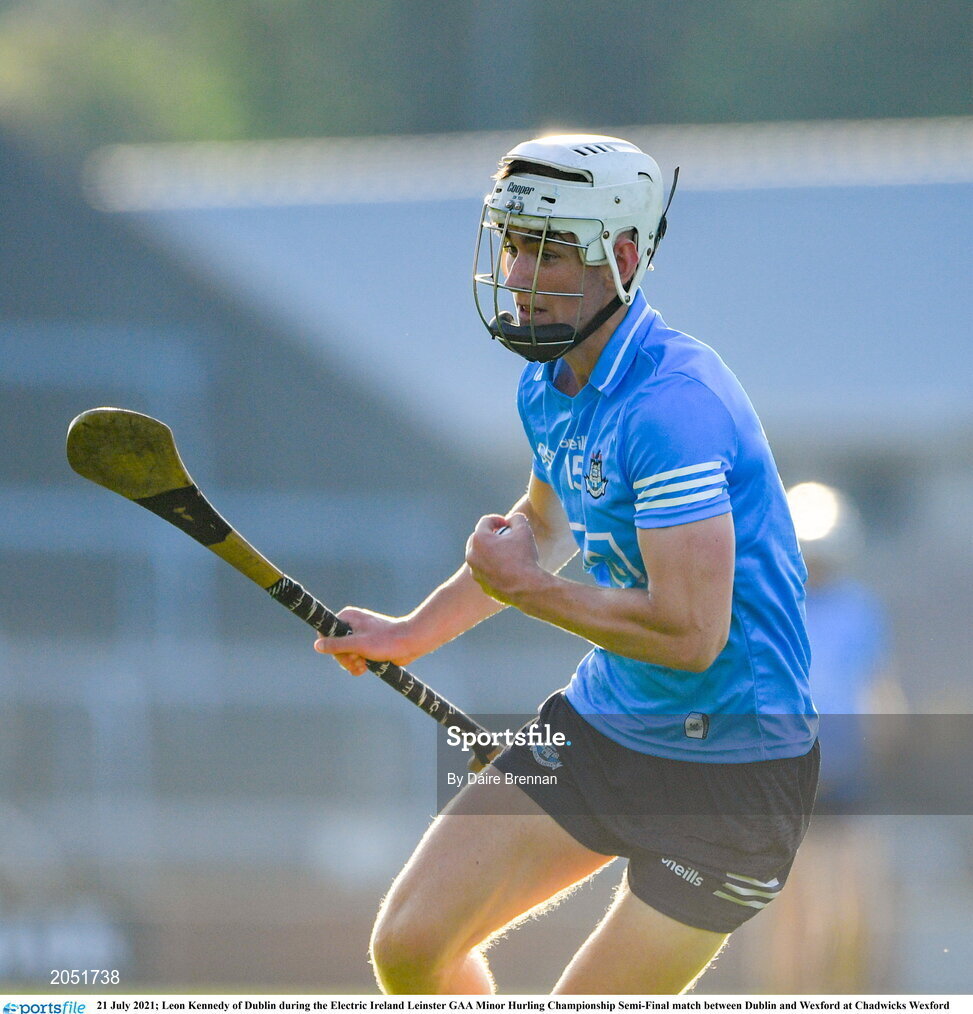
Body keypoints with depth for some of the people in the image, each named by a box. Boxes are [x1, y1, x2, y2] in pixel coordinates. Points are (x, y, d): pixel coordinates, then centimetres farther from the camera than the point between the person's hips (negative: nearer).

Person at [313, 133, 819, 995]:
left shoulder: (672, 406, -26)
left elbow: (690, 633, -30)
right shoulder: (548, 387, 4)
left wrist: (525, 588, -17)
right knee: (410, 947, -1)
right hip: (600, 726, 8)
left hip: (730, 768, -8)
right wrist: (412, 633, 26)